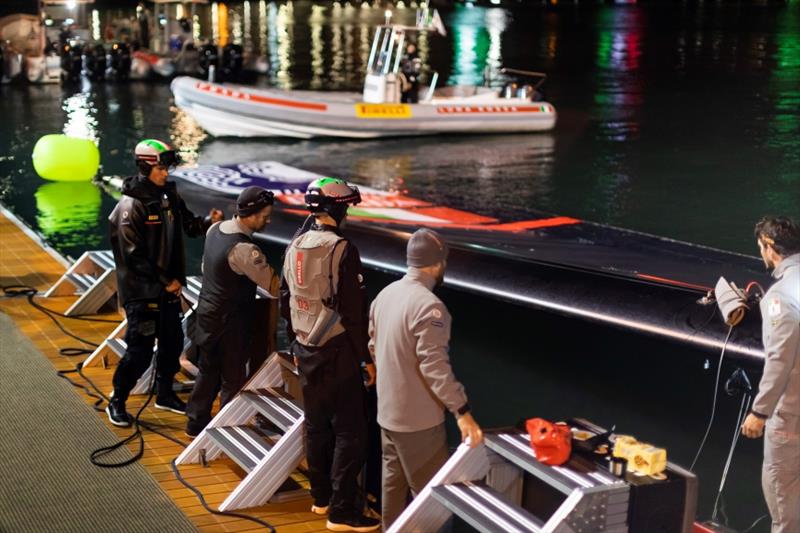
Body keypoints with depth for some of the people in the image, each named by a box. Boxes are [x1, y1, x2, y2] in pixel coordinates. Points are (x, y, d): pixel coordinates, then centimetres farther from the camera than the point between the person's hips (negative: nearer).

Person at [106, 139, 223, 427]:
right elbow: (134, 255, -20)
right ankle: (117, 402, 13)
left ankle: (164, 393, 35)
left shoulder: (169, 196, 4)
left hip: (168, 287, 8)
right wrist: (165, 281, -16)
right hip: (141, 290, -8)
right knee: (140, 350, -4)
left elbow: (188, 224, 16)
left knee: (173, 341, 16)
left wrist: (208, 221, -7)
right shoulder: (131, 206, -18)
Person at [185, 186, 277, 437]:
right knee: (233, 379, 8)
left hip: (207, 311, 8)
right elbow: (274, 286, -25)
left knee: (209, 371, 22)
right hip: (231, 321, -8)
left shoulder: (215, 229, -1)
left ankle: (196, 423, 32)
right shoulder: (244, 249, -28)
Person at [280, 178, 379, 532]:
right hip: (337, 352, -8)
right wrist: (366, 357, -10)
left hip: (306, 350, 8)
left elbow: (285, 301, 14)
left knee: (316, 425, 17)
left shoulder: (295, 247, 6)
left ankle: (321, 497, 28)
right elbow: (353, 309, -18)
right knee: (349, 431, -1)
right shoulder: (341, 249, -17)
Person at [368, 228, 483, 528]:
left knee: (393, 482, 19)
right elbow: (434, 366, -27)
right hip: (418, 418, -9)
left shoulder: (385, 295, 4)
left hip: (388, 411, 9)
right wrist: (462, 412, -26)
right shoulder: (428, 305, -23)